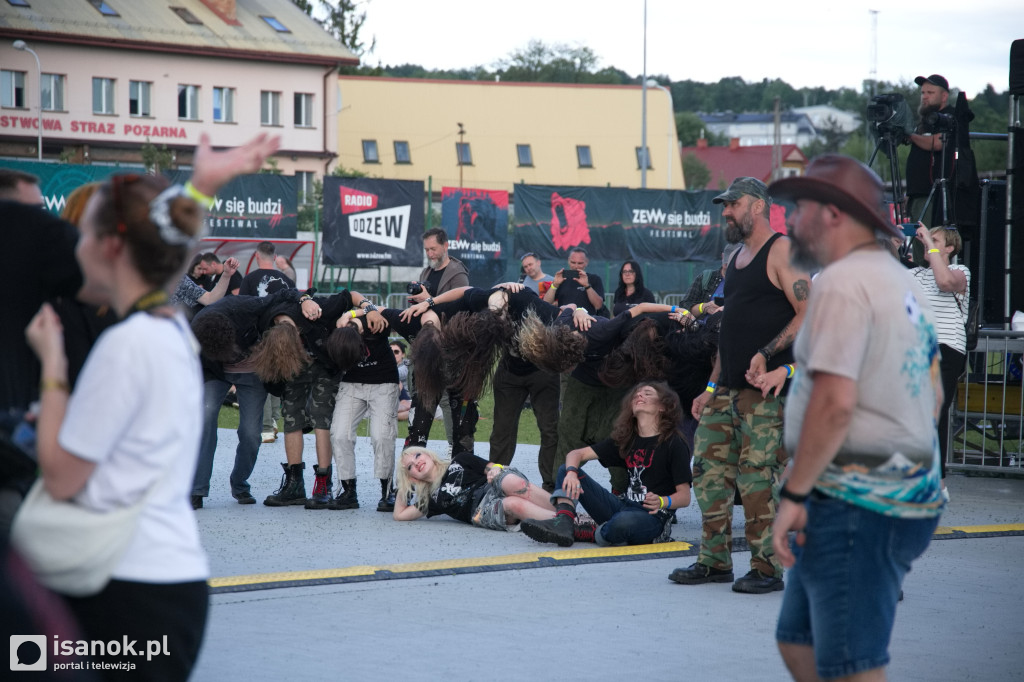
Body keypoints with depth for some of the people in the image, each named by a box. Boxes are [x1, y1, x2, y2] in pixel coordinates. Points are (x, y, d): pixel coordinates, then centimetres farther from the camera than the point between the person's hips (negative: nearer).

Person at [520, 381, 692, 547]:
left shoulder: (674, 443, -4)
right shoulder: (627, 439, 14)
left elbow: (685, 496, -7)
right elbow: (577, 454, 10)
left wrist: (661, 502, -29)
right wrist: (571, 472, -14)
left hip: (653, 516, -7)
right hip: (624, 507, 7)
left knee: (624, 522, -42)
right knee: (566, 470, 0)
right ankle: (562, 523, -26)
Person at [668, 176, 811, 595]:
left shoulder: (781, 250, -7)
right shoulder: (738, 258, 20)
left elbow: (810, 313, -15)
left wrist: (766, 354, -23)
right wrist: (712, 387, 20)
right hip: (729, 388, 9)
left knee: (758, 477, -9)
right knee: (708, 469, 7)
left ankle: (767, 568, -2)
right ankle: (715, 561, 14)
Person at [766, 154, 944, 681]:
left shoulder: (843, 282, -13)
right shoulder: (903, 283, 17)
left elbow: (834, 403, -22)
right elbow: (932, 394, 23)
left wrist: (794, 493, -17)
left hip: (855, 505, -10)